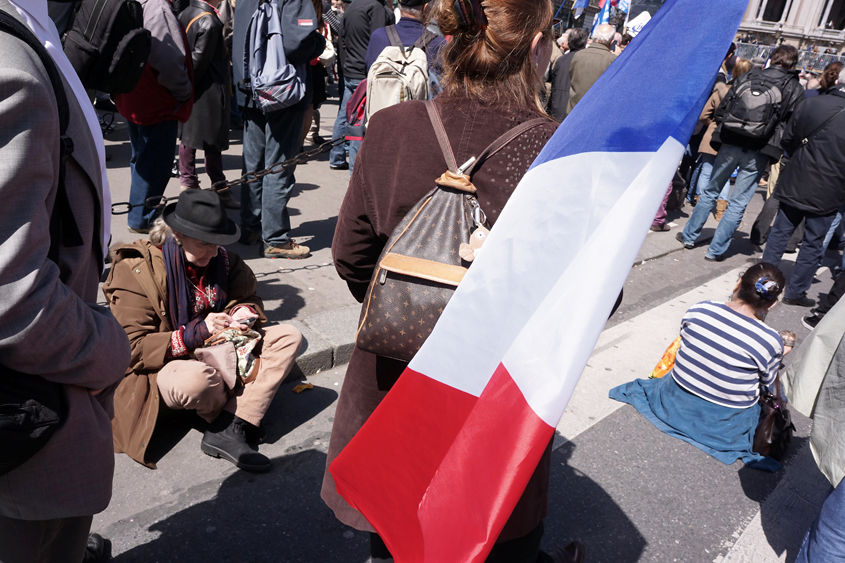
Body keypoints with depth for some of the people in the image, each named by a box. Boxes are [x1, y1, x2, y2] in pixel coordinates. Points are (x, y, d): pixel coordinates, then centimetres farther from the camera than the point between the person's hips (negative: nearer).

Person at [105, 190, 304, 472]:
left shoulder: (221, 260, 2)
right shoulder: (135, 271, -15)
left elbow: (248, 298, 16)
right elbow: (131, 349, -19)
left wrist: (244, 312, -10)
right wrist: (196, 332, -27)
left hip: (217, 354, 6)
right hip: (162, 369, -6)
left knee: (289, 337, -10)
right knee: (197, 379, -42)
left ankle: (229, 429, -26)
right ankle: (244, 419, -2)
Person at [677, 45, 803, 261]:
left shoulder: (748, 77, 4)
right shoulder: (796, 90, 2)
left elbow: (722, 108, 4)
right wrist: (777, 147, 9)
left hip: (731, 144, 1)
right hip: (758, 152, -1)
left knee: (710, 191, 16)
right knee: (738, 203, 4)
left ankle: (689, 236, 23)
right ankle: (716, 250, 7)